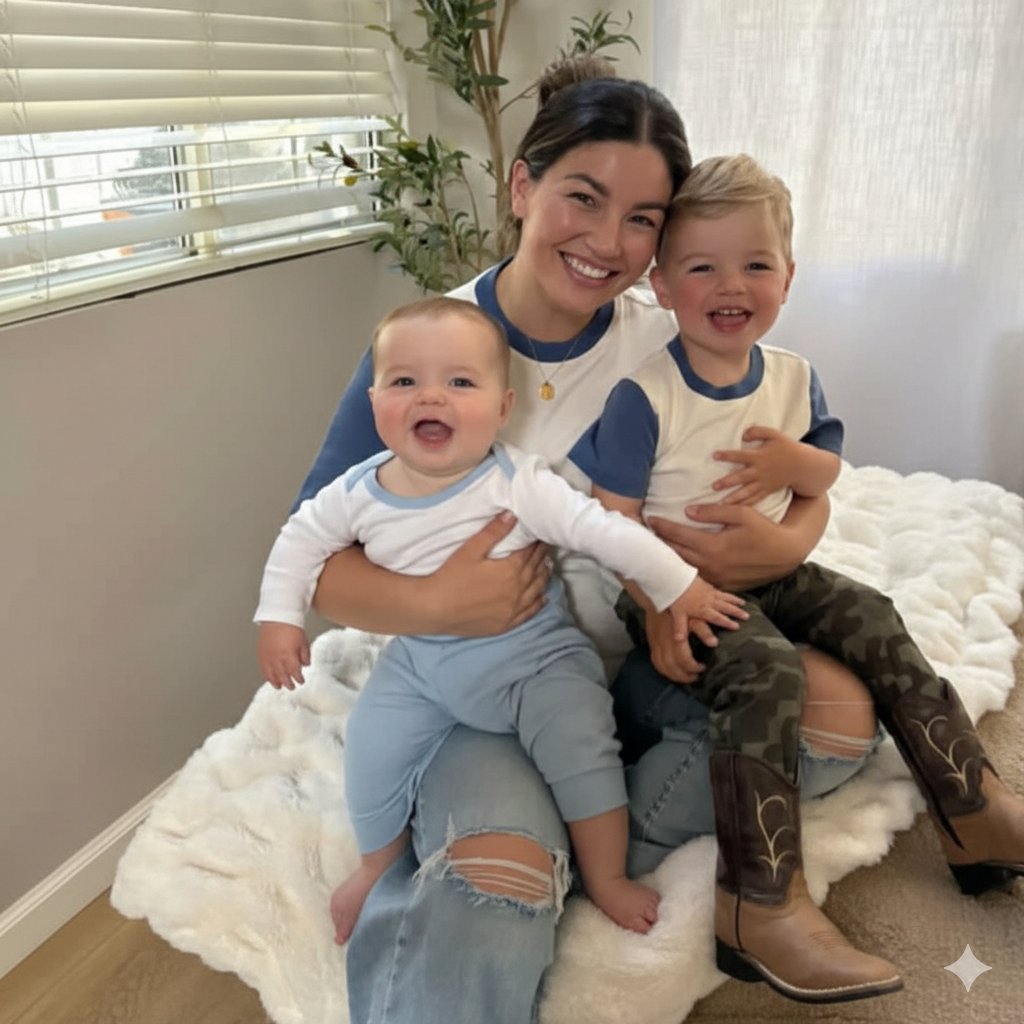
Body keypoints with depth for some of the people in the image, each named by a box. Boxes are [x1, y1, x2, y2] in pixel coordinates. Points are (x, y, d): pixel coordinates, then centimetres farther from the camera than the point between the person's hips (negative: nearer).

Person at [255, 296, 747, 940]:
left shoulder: (520, 483, -22)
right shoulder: (358, 493, -9)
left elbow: (605, 530, -20)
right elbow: (302, 538, 7)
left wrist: (680, 589, -16)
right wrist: (280, 617, 3)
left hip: (533, 651, -3)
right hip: (419, 661, 3)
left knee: (577, 738, -20)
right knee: (372, 749, -5)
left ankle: (607, 878, 5)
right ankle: (380, 864, 26)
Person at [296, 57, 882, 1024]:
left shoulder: (672, 340, -5)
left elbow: (803, 475, 5)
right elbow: (312, 560, -12)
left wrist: (786, 542, -18)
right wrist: (431, 603, -31)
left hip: (644, 651, 5)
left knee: (842, 707, -15)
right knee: (494, 877, -33)